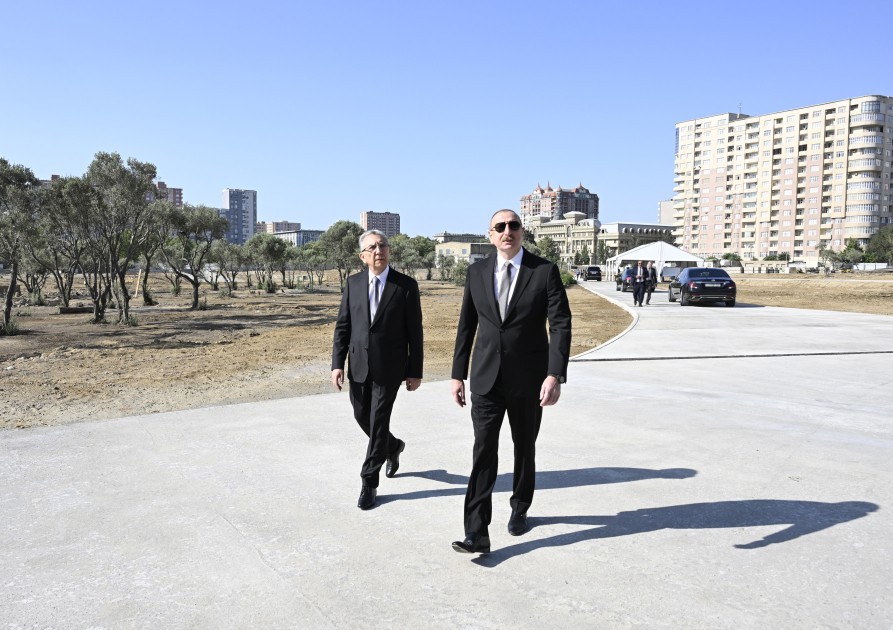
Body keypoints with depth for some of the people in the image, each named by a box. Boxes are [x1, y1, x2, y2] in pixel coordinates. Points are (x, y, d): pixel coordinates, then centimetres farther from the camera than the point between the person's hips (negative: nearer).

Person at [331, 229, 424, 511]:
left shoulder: (406, 285, -6)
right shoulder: (353, 283, 3)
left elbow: (414, 331, -4)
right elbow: (342, 326, 5)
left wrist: (415, 371, -5)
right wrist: (337, 363, -2)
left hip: (389, 368, -4)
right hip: (359, 366, 4)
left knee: (378, 423, -1)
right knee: (362, 417, 15)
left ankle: (369, 483, 13)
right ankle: (393, 447, 44)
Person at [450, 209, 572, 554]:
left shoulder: (545, 271, -6)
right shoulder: (477, 271, 2)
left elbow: (560, 325, -12)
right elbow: (467, 325, 7)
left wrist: (556, 375, -22)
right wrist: (458, 374, 6)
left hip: (528, 378, -1)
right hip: (486, 378, 1)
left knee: (524, 448, 16)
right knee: (483, 452, -5)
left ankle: (520, 509, 38)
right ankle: (477, 533, -2)